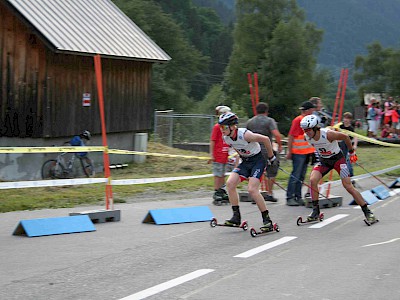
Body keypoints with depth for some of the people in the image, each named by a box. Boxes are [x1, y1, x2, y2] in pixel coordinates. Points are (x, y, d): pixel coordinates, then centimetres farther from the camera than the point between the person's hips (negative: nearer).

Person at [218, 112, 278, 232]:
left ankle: (267, 220, -11)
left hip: (258, 160, -7)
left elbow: (266, 139, -19)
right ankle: (236, 217, -2)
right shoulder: (226, 138, -6)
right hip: (245, 162, 7)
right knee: (230, 183, -11)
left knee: (252, 190, -20)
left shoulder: (244, 134, -28)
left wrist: (271, 157, -9)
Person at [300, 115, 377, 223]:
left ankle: (367, 212, 1)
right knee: (313, 179, -19)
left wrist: (352, 152, -2)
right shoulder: (307, 137, -14)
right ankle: (315, 211, -8)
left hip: (337, 158, -4)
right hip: (324, 161, 5)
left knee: (348, 186, -10)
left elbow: (345, 137, -13)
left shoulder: (328, 134, -29)